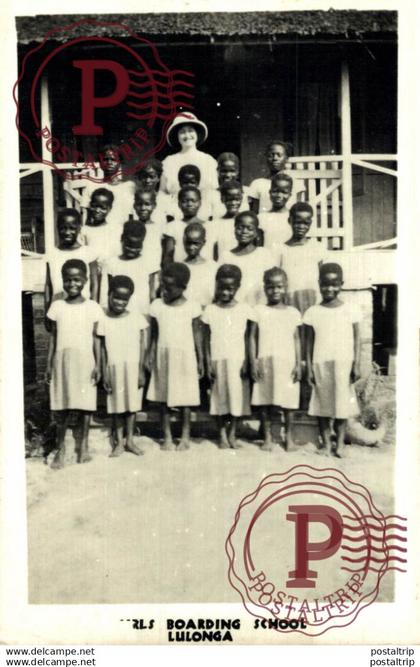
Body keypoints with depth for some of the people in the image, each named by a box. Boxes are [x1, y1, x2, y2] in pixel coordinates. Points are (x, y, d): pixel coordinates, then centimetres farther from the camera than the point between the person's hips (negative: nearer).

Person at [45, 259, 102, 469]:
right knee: (63, 408, 2)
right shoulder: (57, 306, 3)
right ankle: (60, 448, 14)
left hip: (85, 362, -1)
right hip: (63, 362, 1)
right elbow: (53, 337, 7)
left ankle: (83, 446, 16)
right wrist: (49, 364, 4)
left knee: (85, 406, 2)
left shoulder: (92, 307, 0)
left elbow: (96, 338, 2)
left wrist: (98, 365, -3)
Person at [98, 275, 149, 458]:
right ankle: (119, 442, 18)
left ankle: (130, 440, 22)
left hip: (133, 367, 0)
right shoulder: (104, 320, -2)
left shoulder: (137, 318, -1)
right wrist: (104, 374, -1)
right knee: (116, 406, 6)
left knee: (132, 404, 7)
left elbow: (141, 346, 1)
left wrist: (141, 370, -2)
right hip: (114, 368, 0)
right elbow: (102, 348, 1)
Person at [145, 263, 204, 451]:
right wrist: (149, 355, 0)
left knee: (185, 398, 4)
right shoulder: (157, 306, 0)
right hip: (163, 357, 2)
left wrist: (200, 360, 1)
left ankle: (185, 437, 19)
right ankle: (167, 437, 19)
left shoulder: (192, 307, -5)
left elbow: (196, 334, 1)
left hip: (185, 358, -2)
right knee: (163, 398, 6)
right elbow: (154, 334, 6)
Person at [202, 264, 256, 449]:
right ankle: (222, 435, 17)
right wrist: (208, 363, -2)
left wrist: (247, 362, -3)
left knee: (237, 395, 3)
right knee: (220, 396, 5)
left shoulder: (245, 310, 0)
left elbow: (248, 339, 2)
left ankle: (232, 434, 18)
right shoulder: (210, 311, 1)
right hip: (218, 360, 0)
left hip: (238, 360, 0)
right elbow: (206, 340, 2)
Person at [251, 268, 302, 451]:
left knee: (288, 401, 2)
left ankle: (288, 436, 18)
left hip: (287, 363, 0)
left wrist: (298, 364, 2)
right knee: (265, 401, 2)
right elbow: (252, 338, 4)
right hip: (265, 363, 0)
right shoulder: (259, 311, 4)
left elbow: (296, 339, 8)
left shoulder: (292, 312, 7)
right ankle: (267, 437, 14)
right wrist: (254, 362, -3)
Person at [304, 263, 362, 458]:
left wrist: (357, 365, -3)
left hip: (344, 364, -1)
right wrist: (309, 368, 2)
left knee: (343, 403, 2)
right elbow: (309, 342, 4)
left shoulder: (351, 310, 0)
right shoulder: (312, 312, 1)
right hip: (321, 365, 1)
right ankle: (326, 441, 17)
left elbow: (357, 339, 2)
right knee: (323, 403, 6)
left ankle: (340, 442, 14)